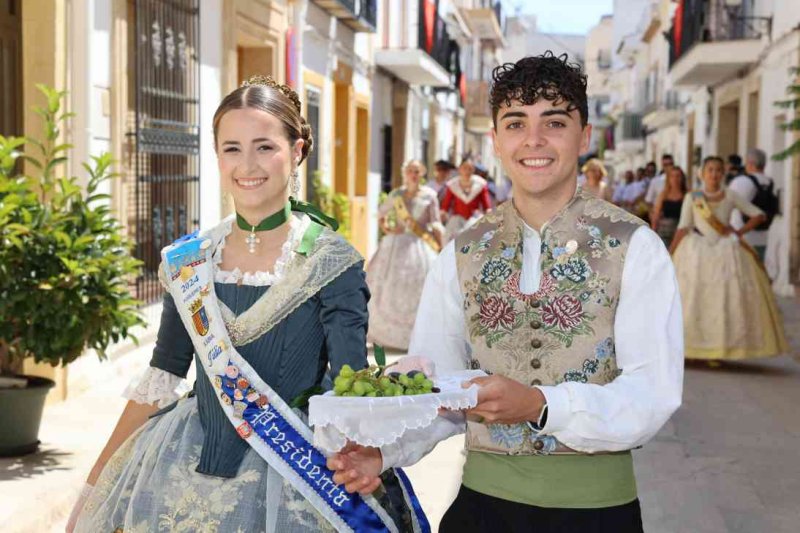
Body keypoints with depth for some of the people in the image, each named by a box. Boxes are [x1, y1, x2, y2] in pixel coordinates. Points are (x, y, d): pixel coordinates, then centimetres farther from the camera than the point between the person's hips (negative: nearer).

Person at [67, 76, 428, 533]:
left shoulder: (332, 264, -10)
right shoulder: (188, 260, 1)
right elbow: (162, 379, 7)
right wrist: (95, 484, 6)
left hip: (293, 487, -3)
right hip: (185, 479, 4)